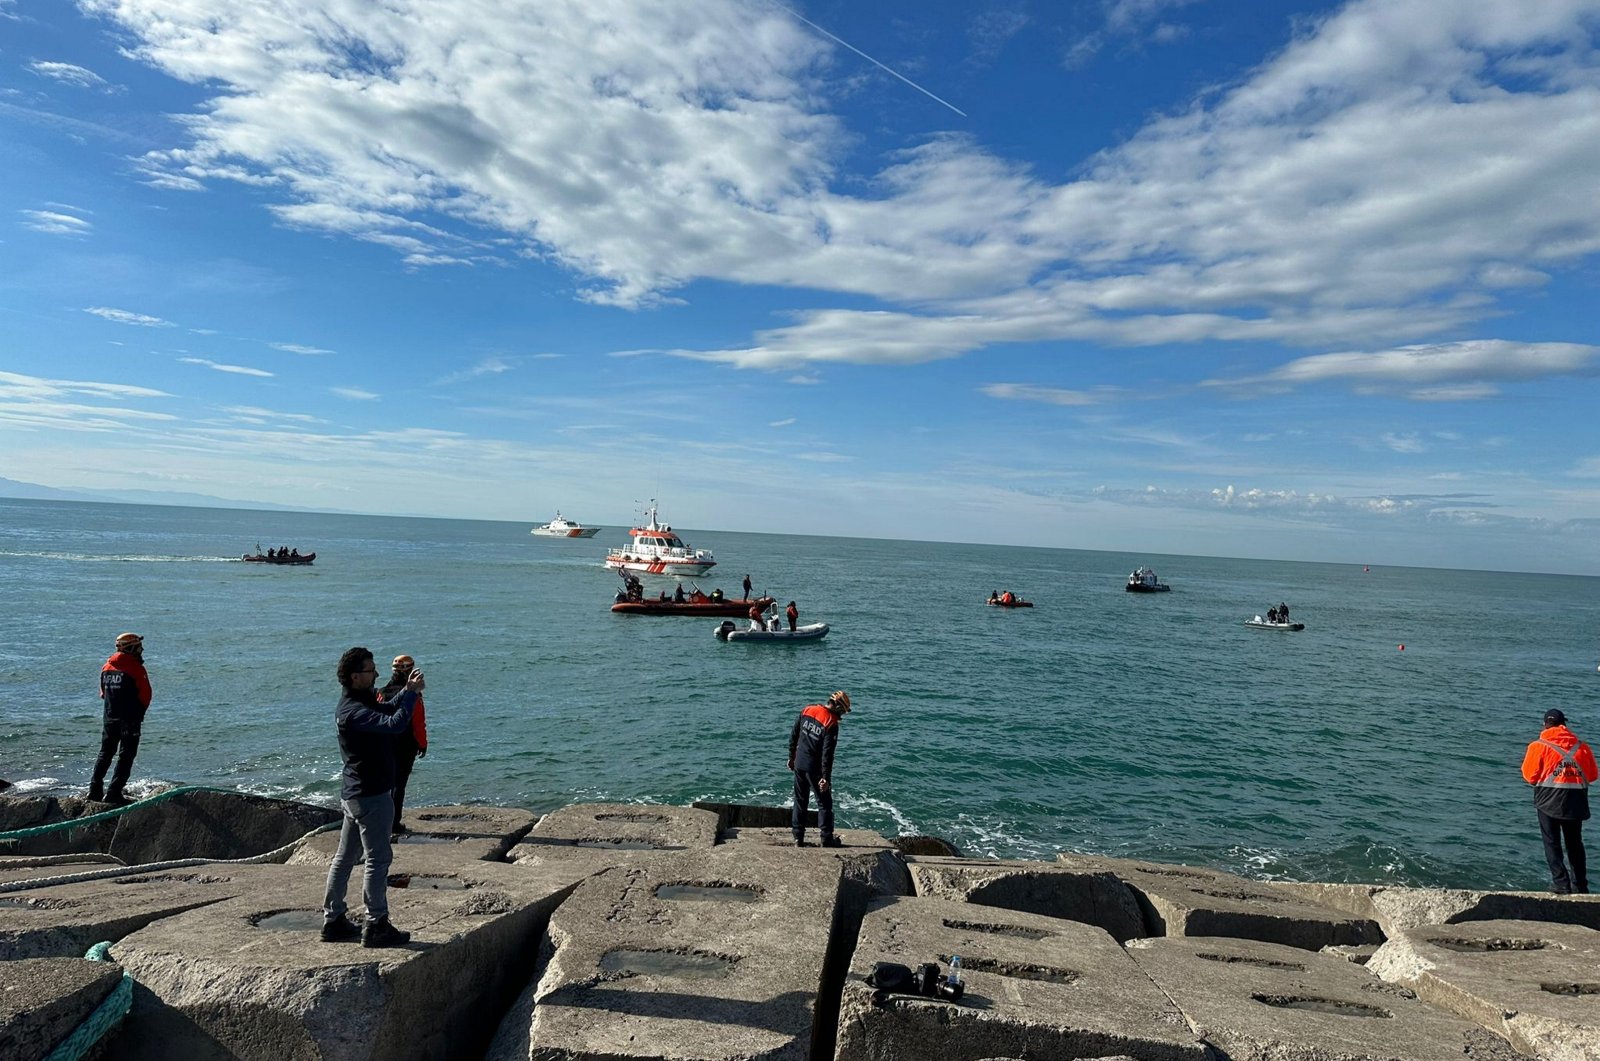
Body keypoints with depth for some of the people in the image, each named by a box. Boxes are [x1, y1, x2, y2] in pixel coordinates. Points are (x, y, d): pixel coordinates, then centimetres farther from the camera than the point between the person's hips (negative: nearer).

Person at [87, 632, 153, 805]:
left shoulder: (106, 667, 7)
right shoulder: (136, 669, -13)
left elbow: (103, 693, 15)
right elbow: (145, 695, -12)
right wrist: (139, 712, 6)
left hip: (109, 718, 6)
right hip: (130, 719, -6)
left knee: (105, 753, 18)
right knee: (126, 756, -1)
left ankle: (95, 789, 16)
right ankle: (113, 793, -4)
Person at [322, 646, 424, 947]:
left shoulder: (359, 702, 10)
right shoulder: (354, 712, -22)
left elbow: (388, 711, 22)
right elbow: (395, 724, -36)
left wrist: (408, 691, 5)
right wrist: (411, 693, -25)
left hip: (354, 795, 11)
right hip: (371, 796, -11)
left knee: (345, 857, 15)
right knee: (378, 859, -3)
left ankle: (333, 920, 25)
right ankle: (376, 927, 4)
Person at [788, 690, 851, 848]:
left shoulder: (807, 710, 0)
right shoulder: (832, 724, -18)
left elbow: (793, 736, 7)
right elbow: (827, 754, -19)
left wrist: (791, 757, 17)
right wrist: (826, 778, -16)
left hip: (799, 764, 6)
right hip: (815, 768, -6)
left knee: (800, 801, 15)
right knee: (824, 803, 8)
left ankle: (798, 838, 18)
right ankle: (827, 840, 12)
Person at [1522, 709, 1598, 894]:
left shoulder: (1539, 746, -6)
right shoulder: (1582, 747, 3)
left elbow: (1530, 776, -5)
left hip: (1550, 800, -3)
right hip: (1576, 801, 4)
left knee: (1552, 843, 5)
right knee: (1575, 843, 17)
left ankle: (1561, 884, -3)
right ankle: (1580, 886, 21)